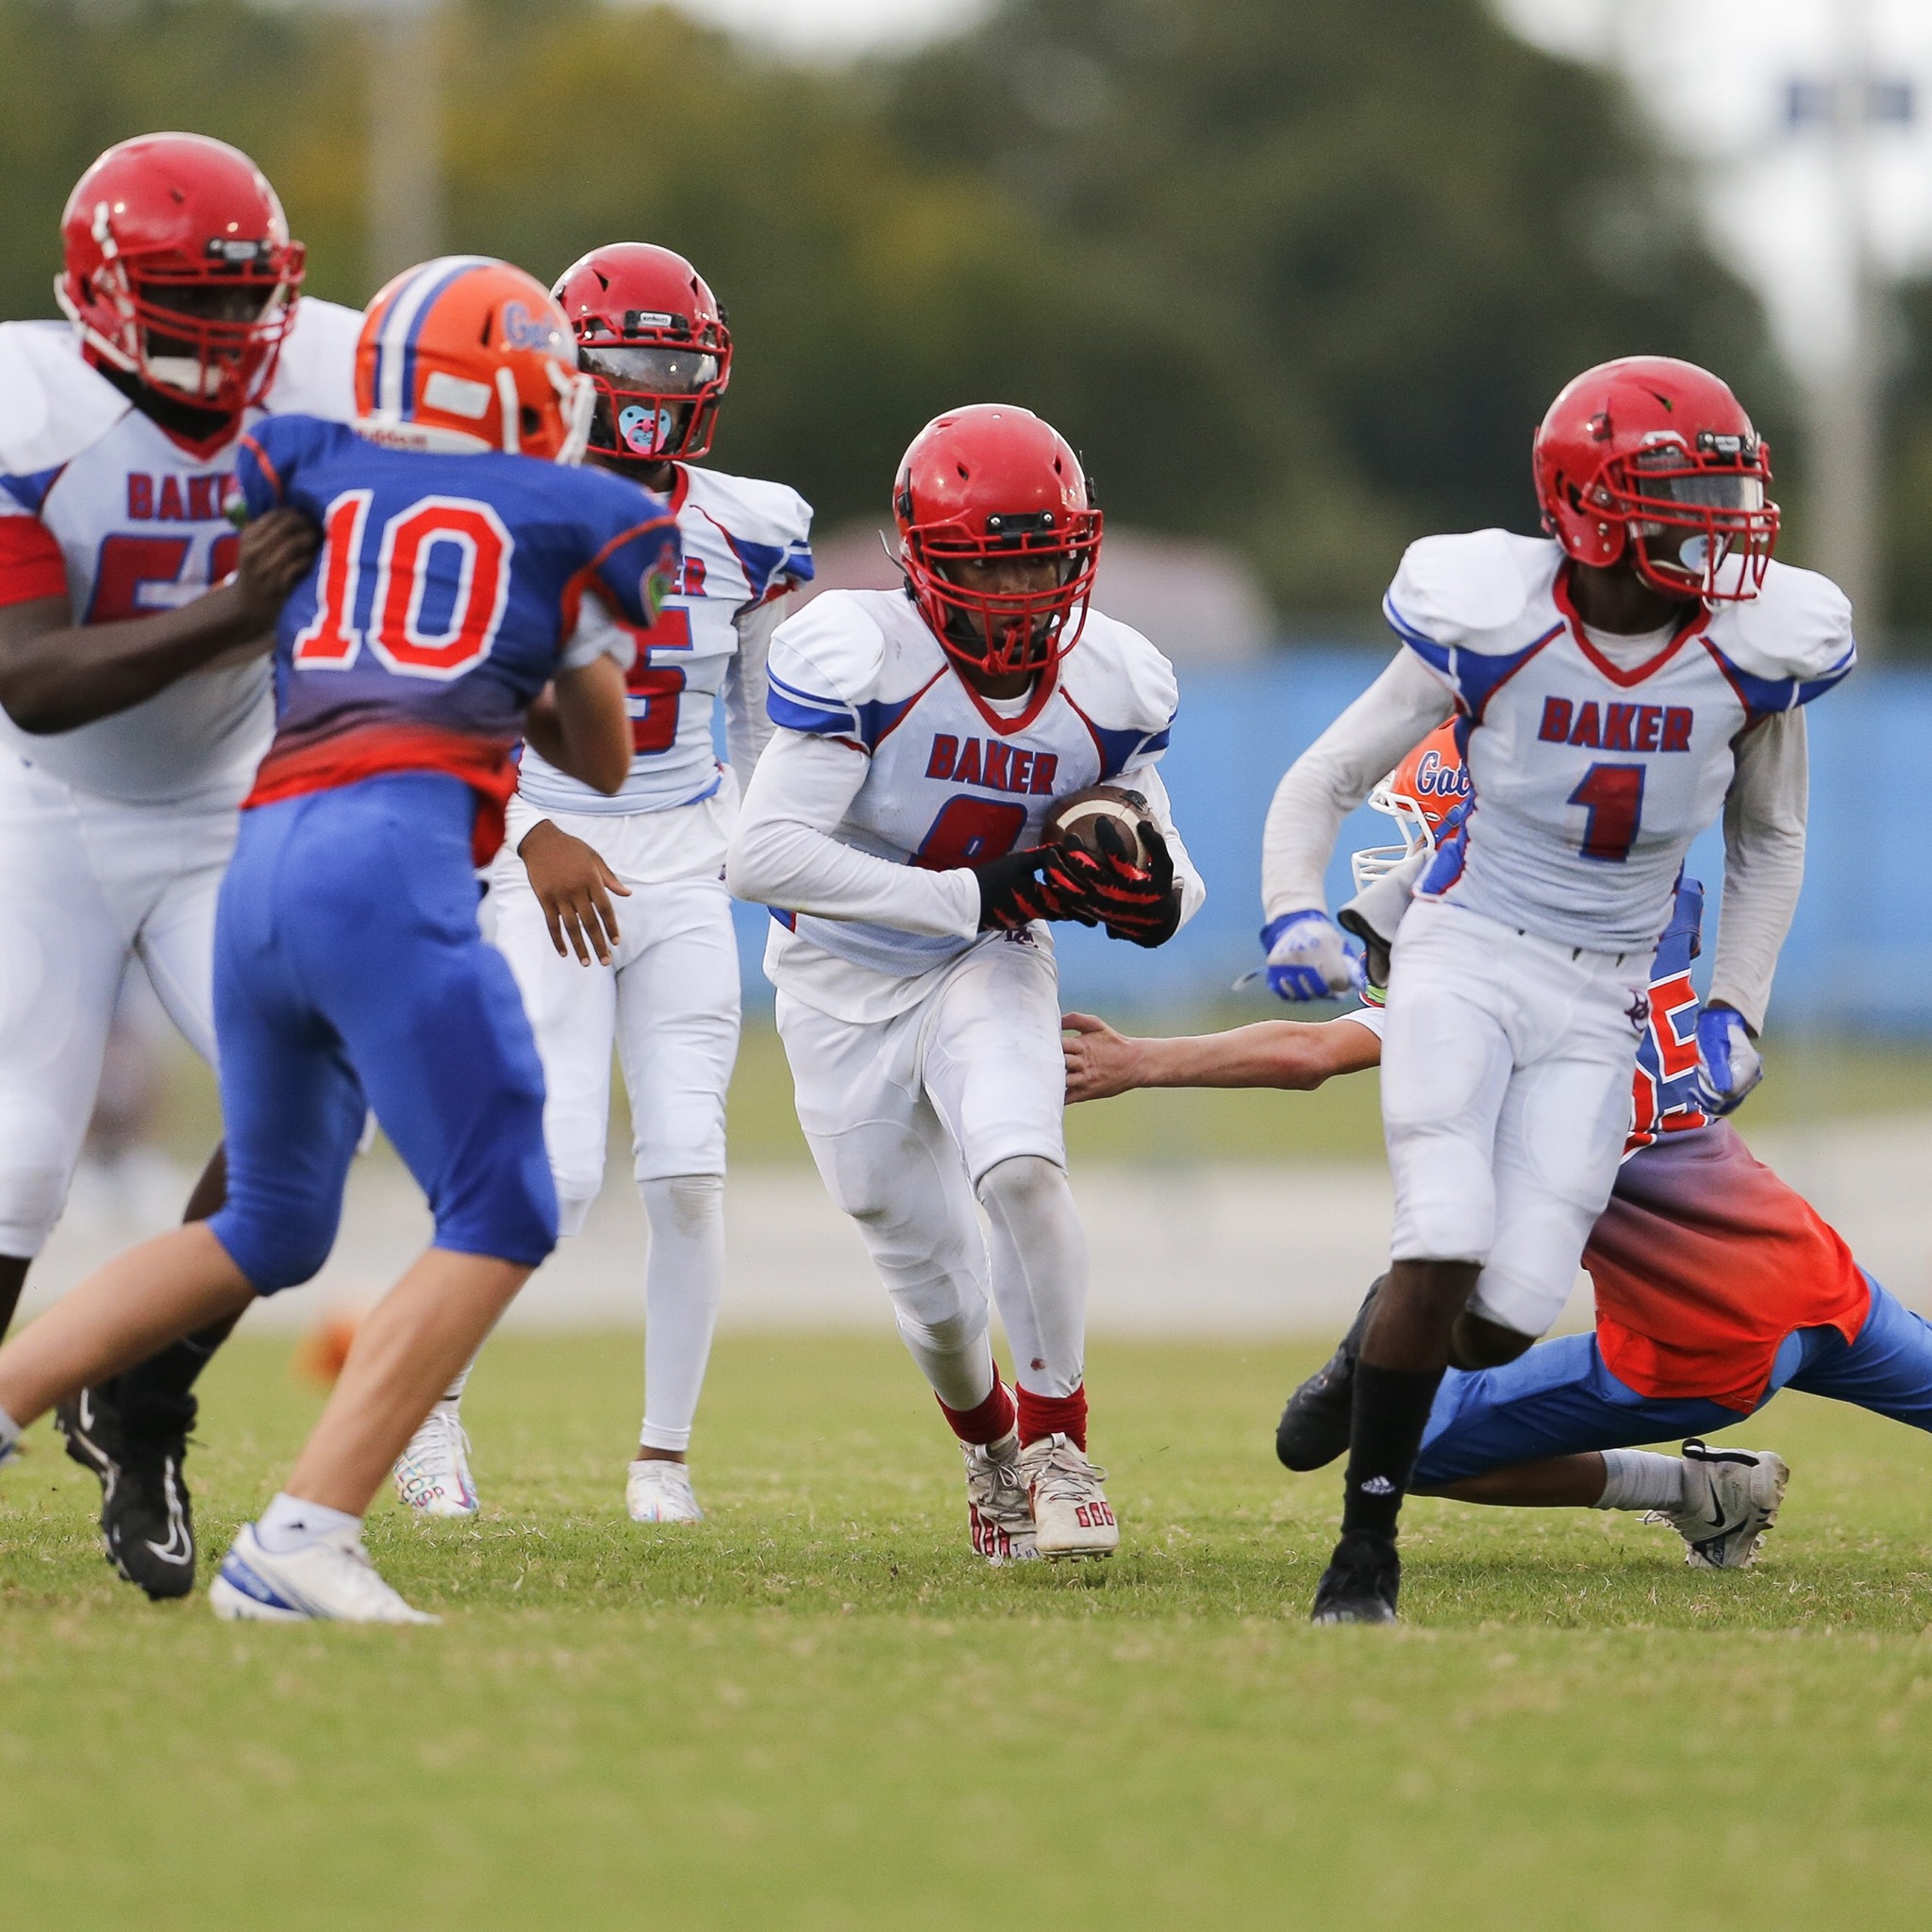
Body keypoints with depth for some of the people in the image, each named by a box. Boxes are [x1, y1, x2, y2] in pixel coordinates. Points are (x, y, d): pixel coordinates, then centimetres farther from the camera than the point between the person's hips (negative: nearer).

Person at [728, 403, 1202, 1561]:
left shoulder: (1110, 684, -11)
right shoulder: (861, 658, -26)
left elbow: (1150, 847, 2)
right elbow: (763, 856, -32)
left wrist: (1154, 896, -25)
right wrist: (976, 895, -34)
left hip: (989, 968, 2)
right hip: (845, 983, -2)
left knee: (1021, 1170, -26)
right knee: (932, 1276, 8)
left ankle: (1057, 1440, -6)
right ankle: (988, 1441, 41)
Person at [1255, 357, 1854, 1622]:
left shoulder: (1750, 656, -7)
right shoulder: (1495, 627, -14)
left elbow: (1770, 841, 12)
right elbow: (1326, 779, -3)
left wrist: (1737, 1008, 4)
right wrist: (1294, 912, -21)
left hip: (1601, 1003, 3)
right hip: (1465, 957, -3)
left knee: (1512, 1315, -8)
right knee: (1445, 1254, -21)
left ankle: (1387, 1367, 28)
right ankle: (1367, 1548, -8)